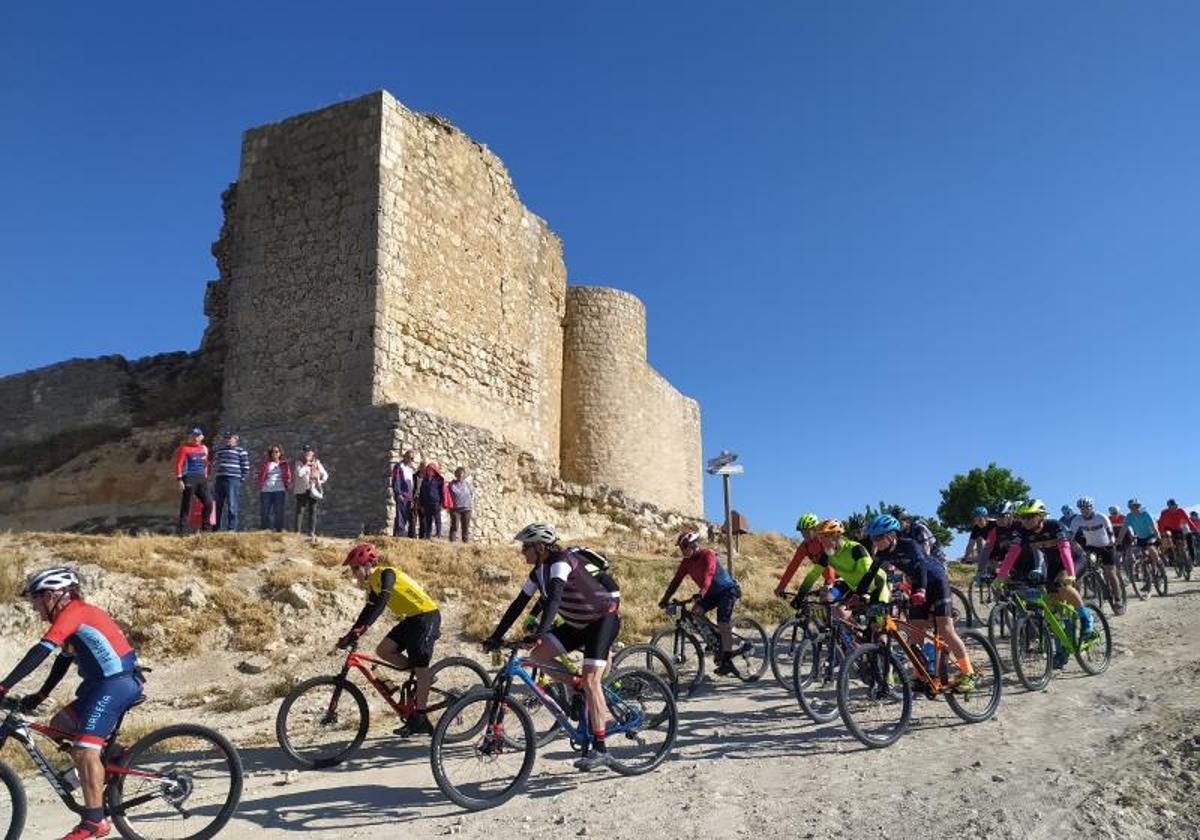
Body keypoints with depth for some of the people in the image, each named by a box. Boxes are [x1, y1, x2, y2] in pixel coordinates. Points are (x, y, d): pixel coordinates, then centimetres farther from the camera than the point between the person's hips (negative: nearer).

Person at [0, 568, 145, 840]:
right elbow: (62, 662, 23)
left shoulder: (73, 611, -9)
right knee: (58, 726, 18)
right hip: (105, 684, 10)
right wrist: (38, 697, 18)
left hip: (116, 683, -10)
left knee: (84, 749, -14)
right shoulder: (78, 614, 20)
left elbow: (40, 652, -19)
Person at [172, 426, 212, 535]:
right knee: (186, 504, -4)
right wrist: (179, 480, -14)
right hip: (189, 479, -6)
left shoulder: (204, 449, 14)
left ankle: (206, 527, 16)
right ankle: (183, 529, 2)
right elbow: (178, 464, -9)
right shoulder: (184, 448, -5)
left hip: (202, 479, 6)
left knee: (208, 502, 6)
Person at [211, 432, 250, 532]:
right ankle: (215, 529, 16)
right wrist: (216, 474, 10)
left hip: (233, 480, -5)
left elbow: (246, 467, 0)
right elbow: (214, 463, 24)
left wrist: (241, 480, -3)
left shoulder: (241, 451, 1)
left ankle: (232, 529, -7)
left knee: (232, 506, -9)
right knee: (217, 506, 8)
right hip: (219, 480, 5)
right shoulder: (219, 450, 16)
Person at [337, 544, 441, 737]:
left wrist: (360, 629, -34)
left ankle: (419, 719, -1)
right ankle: (422, 676, 12)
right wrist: (350, 635, 7)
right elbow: (369, 609, 14)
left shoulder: (386, 573, -16)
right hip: (411, 618, 9)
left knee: (420, 668, -6)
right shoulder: (373, 583, 11)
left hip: (427, 615, -9)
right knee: (383, 650, 0)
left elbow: (380, 604, -28)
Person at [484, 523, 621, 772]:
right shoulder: (539, 571, 0)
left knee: (590, 679, -19)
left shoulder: (561, 562, -25)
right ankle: (583, 695, 11)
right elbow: (519, 604, 2)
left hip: (604, 619, -8)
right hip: (578, 623, 8)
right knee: (537, 656, -5)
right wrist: (496, 636, -2)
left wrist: (542, 631, -52)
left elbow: (554, 597, -40)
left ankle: (599, 749, -12)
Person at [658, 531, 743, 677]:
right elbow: (676, 580, -5)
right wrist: (664, 600, -13)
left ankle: (727, 662, -12)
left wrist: (700, 599, -50)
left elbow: (707, 578, -38)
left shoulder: (707, 556, -25)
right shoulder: (686, 562, -4)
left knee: (723, 625, -17)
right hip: (712, 593, 7)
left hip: (727, 590, -7)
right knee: (694, 613, -11)